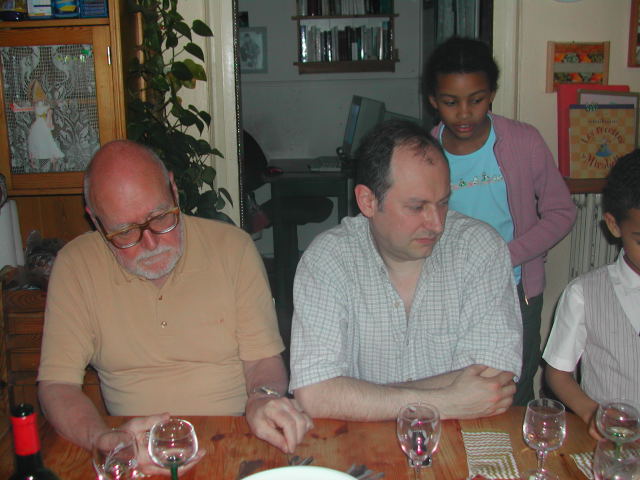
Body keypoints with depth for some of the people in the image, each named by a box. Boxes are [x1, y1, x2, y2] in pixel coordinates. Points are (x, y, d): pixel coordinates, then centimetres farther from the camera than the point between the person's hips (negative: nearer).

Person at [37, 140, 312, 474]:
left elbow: (262, 359, -1)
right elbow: (56, 384, -6)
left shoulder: (233, 247, -4)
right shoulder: (75, 265, -4)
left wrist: (261, 399, -23)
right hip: (133, 451, 1)